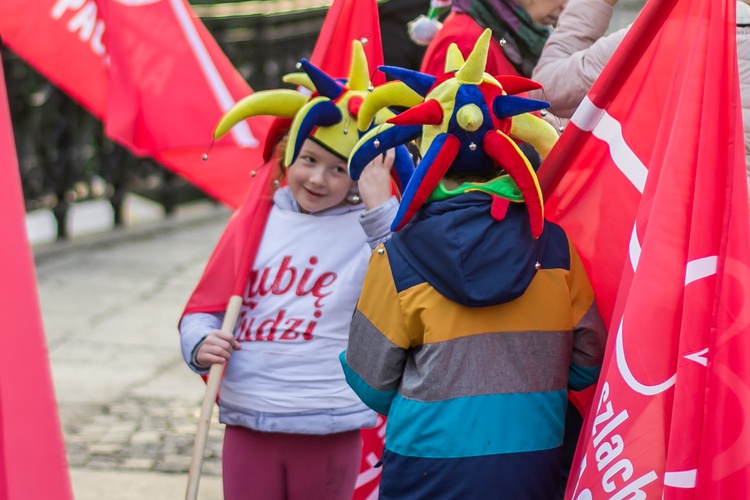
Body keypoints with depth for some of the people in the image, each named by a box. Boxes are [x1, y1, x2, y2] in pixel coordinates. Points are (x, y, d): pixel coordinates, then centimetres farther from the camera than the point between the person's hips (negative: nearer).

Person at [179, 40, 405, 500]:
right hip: (247, 423, 3)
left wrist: (378, 209, -23)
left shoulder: (372, 225, -3)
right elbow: (204, 308, 10)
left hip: (329, 429, -3)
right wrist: (201, 343, -11)